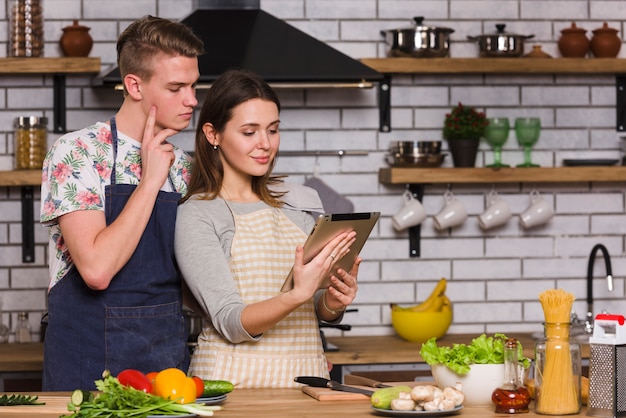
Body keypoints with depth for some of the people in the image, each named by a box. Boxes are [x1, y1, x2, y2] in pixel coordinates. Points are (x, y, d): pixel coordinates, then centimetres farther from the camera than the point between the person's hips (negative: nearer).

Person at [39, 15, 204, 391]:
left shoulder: (182, 167, 8)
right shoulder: (76, 154, -11)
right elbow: (96, 269, -23)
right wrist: (150, 180, -17)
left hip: (170, 366, 5)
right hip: (90, 370, -5)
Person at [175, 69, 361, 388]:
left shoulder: (299, 203, 13)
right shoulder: (196, 215, -2)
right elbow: (231, 323, -10)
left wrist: (333, 302, -1)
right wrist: (299, 294, -24)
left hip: (306, 374, 5)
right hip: (236, 379, -4)